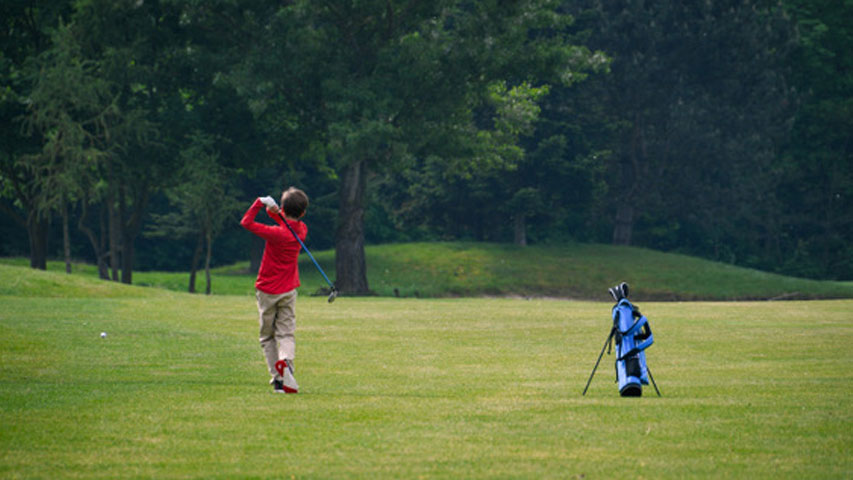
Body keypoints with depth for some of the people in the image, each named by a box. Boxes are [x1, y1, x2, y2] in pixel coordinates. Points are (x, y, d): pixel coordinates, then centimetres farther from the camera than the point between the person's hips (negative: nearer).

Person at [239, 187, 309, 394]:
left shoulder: (277, 233, -23)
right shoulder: (301, 230, -4)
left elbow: (246, 222, -20)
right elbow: (290, 223, 16)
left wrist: (260, 202, -11)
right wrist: (275, 212, -5)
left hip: (267, 290, -4)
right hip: (289, 290, 4)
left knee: (267, 337, 10)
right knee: (287, 334, 1)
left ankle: (277, 378, 1)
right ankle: (285, 361, -31)